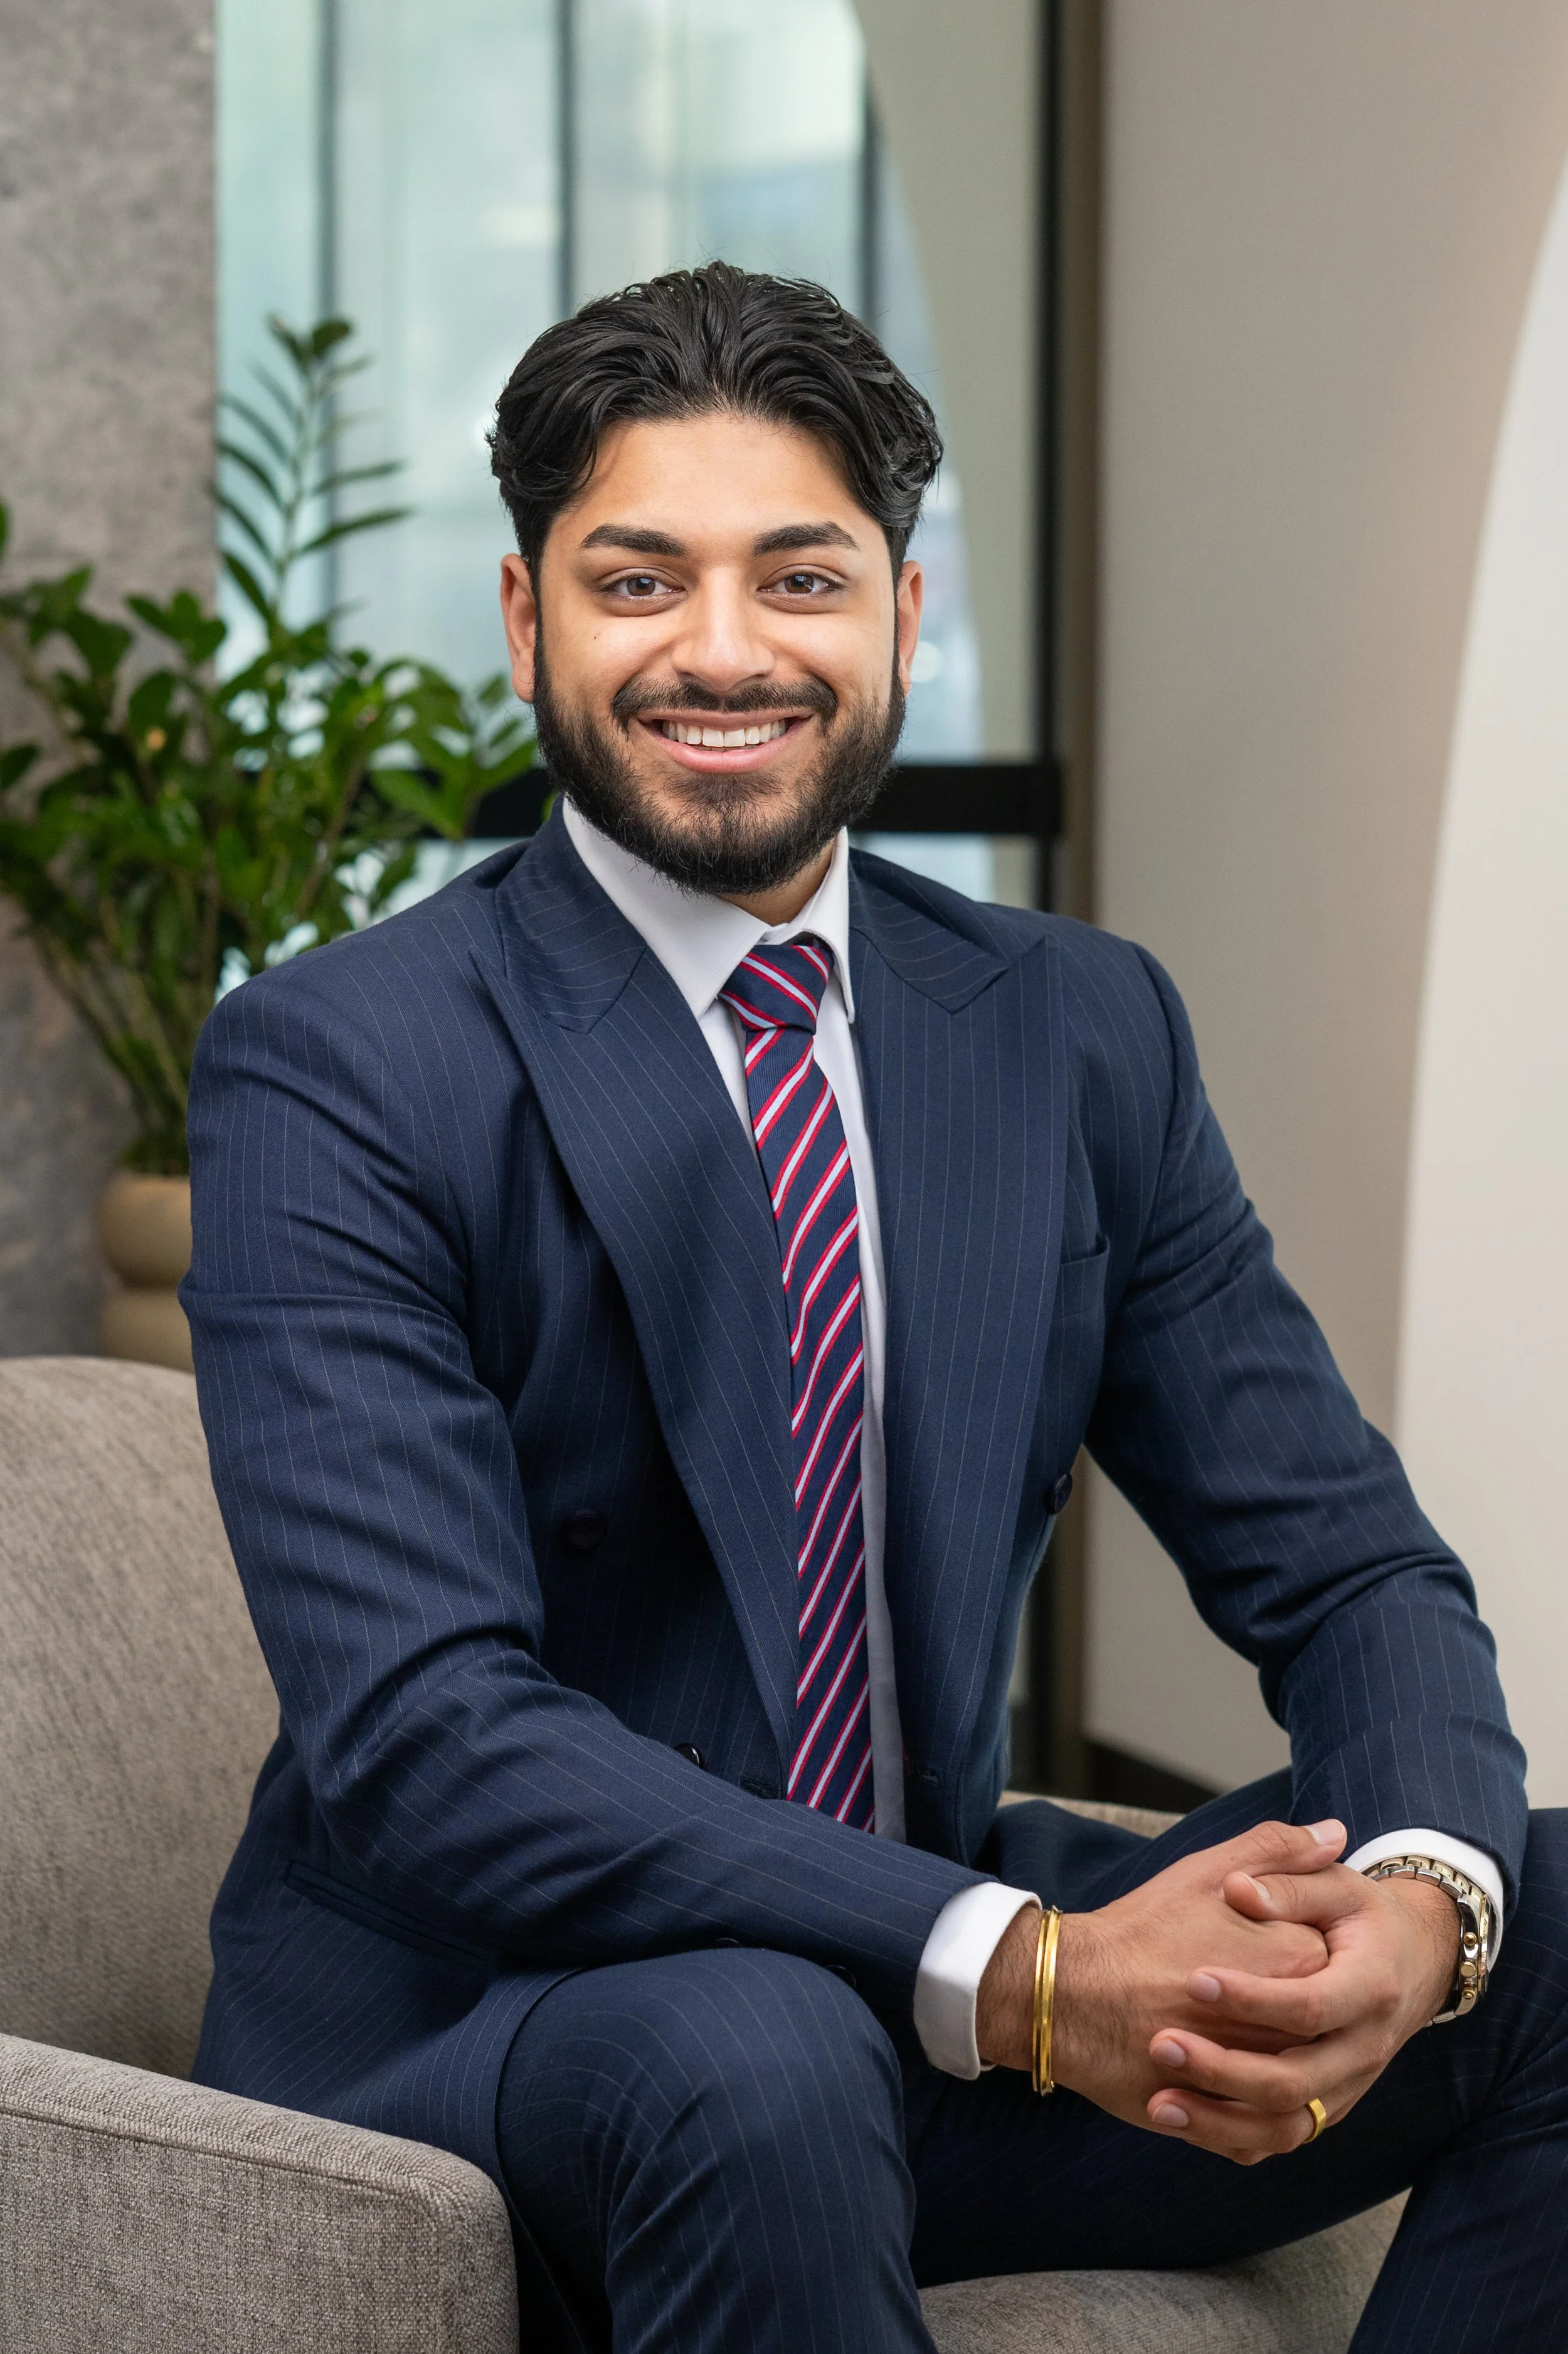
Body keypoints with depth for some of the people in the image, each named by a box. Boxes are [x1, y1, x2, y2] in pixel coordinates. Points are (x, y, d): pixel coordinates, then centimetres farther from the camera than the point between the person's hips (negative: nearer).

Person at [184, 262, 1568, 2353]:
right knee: (749, 2060, -37)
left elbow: (1350, 1566, 3)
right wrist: (1014, 1975, -34)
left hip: (952, 1943, 5)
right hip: (459, 2027, -5)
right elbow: (420, 1735, -23)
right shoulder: (334, 1073, -12)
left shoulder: (1084, 1034, 4)